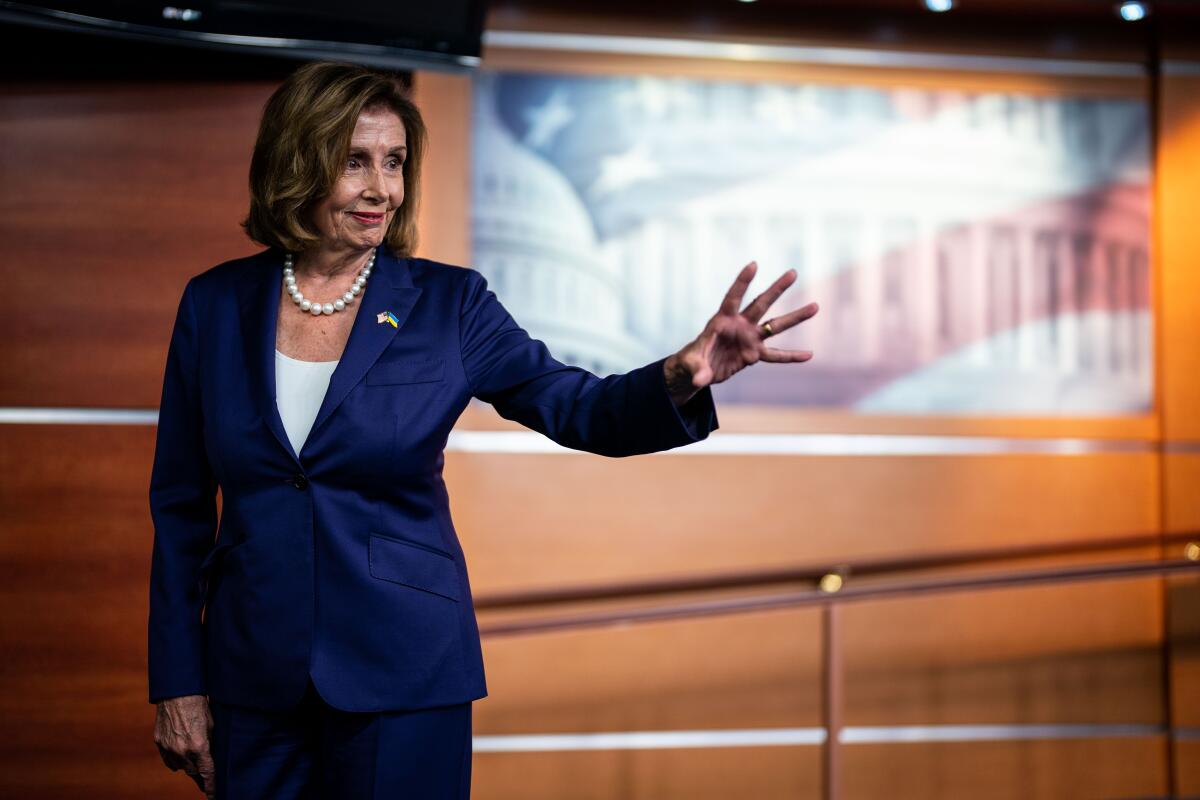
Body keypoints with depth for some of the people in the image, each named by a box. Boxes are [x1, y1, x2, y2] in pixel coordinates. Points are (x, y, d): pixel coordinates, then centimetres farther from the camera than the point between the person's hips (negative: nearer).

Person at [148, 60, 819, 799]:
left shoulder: (446, 304, -2)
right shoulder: (215, 305, 0)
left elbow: (577, 407, -8)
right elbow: (180, 507, 5)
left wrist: (681, 378, -30)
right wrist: (177, 683, 2)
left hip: (402, 679, -1)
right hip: (253, 677, 1)